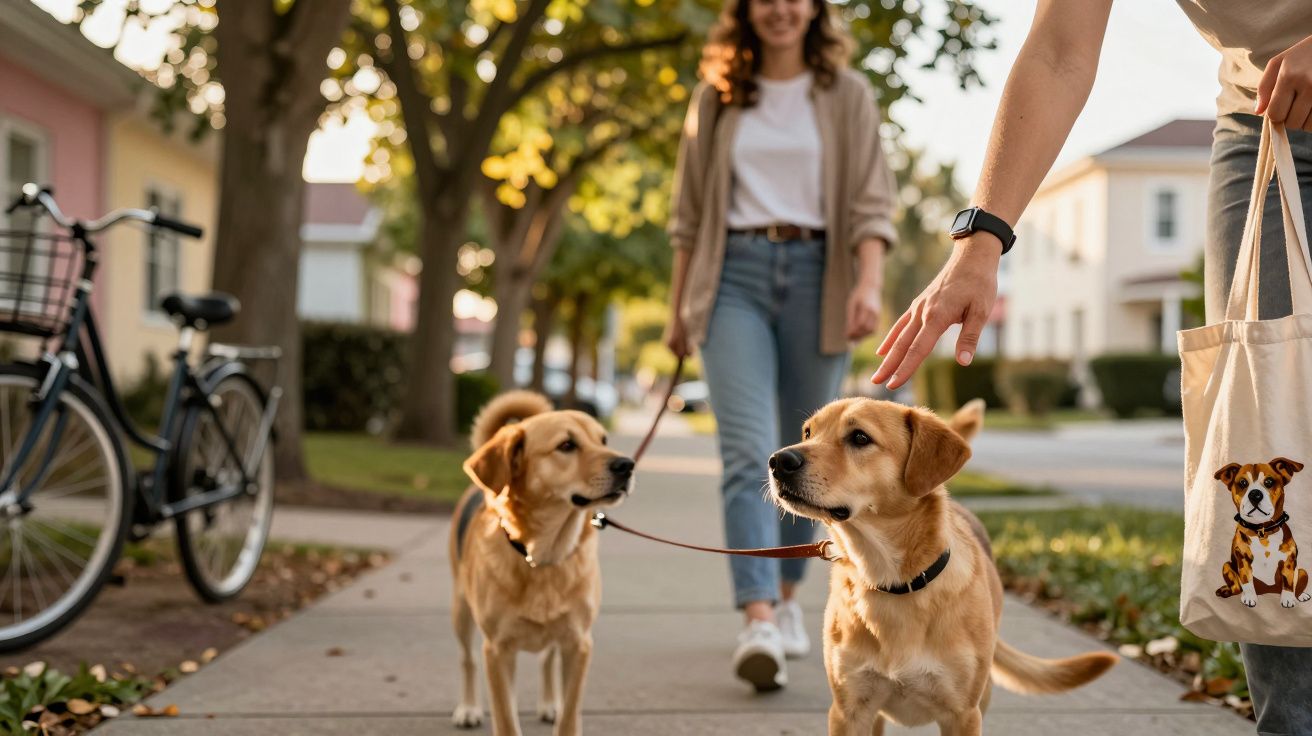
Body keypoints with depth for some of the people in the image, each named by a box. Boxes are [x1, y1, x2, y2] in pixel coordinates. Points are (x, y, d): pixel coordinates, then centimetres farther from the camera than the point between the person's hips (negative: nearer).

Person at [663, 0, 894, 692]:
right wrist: (679, 308, 12)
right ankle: (758, 622, -22)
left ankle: (787, 597, 27)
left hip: (815, 276, 0)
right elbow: (689, 211, 15)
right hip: (734, 276, 0)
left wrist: (869, 283, -16)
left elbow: (871, 201, 0)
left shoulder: (847, 95, 8)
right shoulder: (716, 97, 12)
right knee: (747, 452, -15)